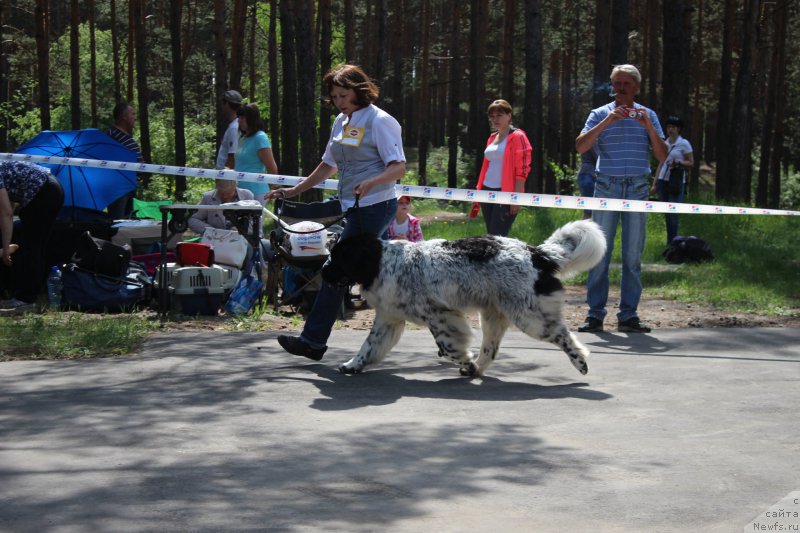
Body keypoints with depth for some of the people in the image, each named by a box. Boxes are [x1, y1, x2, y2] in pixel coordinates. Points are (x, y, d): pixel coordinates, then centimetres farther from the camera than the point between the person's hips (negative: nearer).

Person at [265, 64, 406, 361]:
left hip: (373, 206, -9)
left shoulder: (379, 121, -10)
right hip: (354, 206, 9)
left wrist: (371, 182, -34)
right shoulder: (342, 122, 16)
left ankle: (314, 341, -3)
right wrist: (294, 191, 24)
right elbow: (328, 166, 26)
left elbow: (399, 167, -17)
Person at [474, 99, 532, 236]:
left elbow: (522, 169, -11)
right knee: (491, 236, 7)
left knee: (498, 237, -14)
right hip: (488, 191, 8)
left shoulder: (517, 137, -6)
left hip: (506, 193, -8)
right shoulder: (492, 138, 17)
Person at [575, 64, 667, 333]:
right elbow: (580, 146, -7)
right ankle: (595, 314, -1)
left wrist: (649, 127, -9)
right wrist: (606, 123, -16)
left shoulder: (647, 115, 12)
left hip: (638, 188, 2)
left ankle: (628, 315, 5)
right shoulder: (600, 114, 7)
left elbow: (662, 155, 4)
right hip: (607, 187, -1)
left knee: (633, 255, 2)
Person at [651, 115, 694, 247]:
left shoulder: (684, 144, -1)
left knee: (672, 212, -12)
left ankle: (672, 242, -10)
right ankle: (670, 241, 11)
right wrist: (655, 183, 13)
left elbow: (691, 163, 0)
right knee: (666, 213, 4)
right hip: (663, 181, 5)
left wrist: (679, 163, -19)